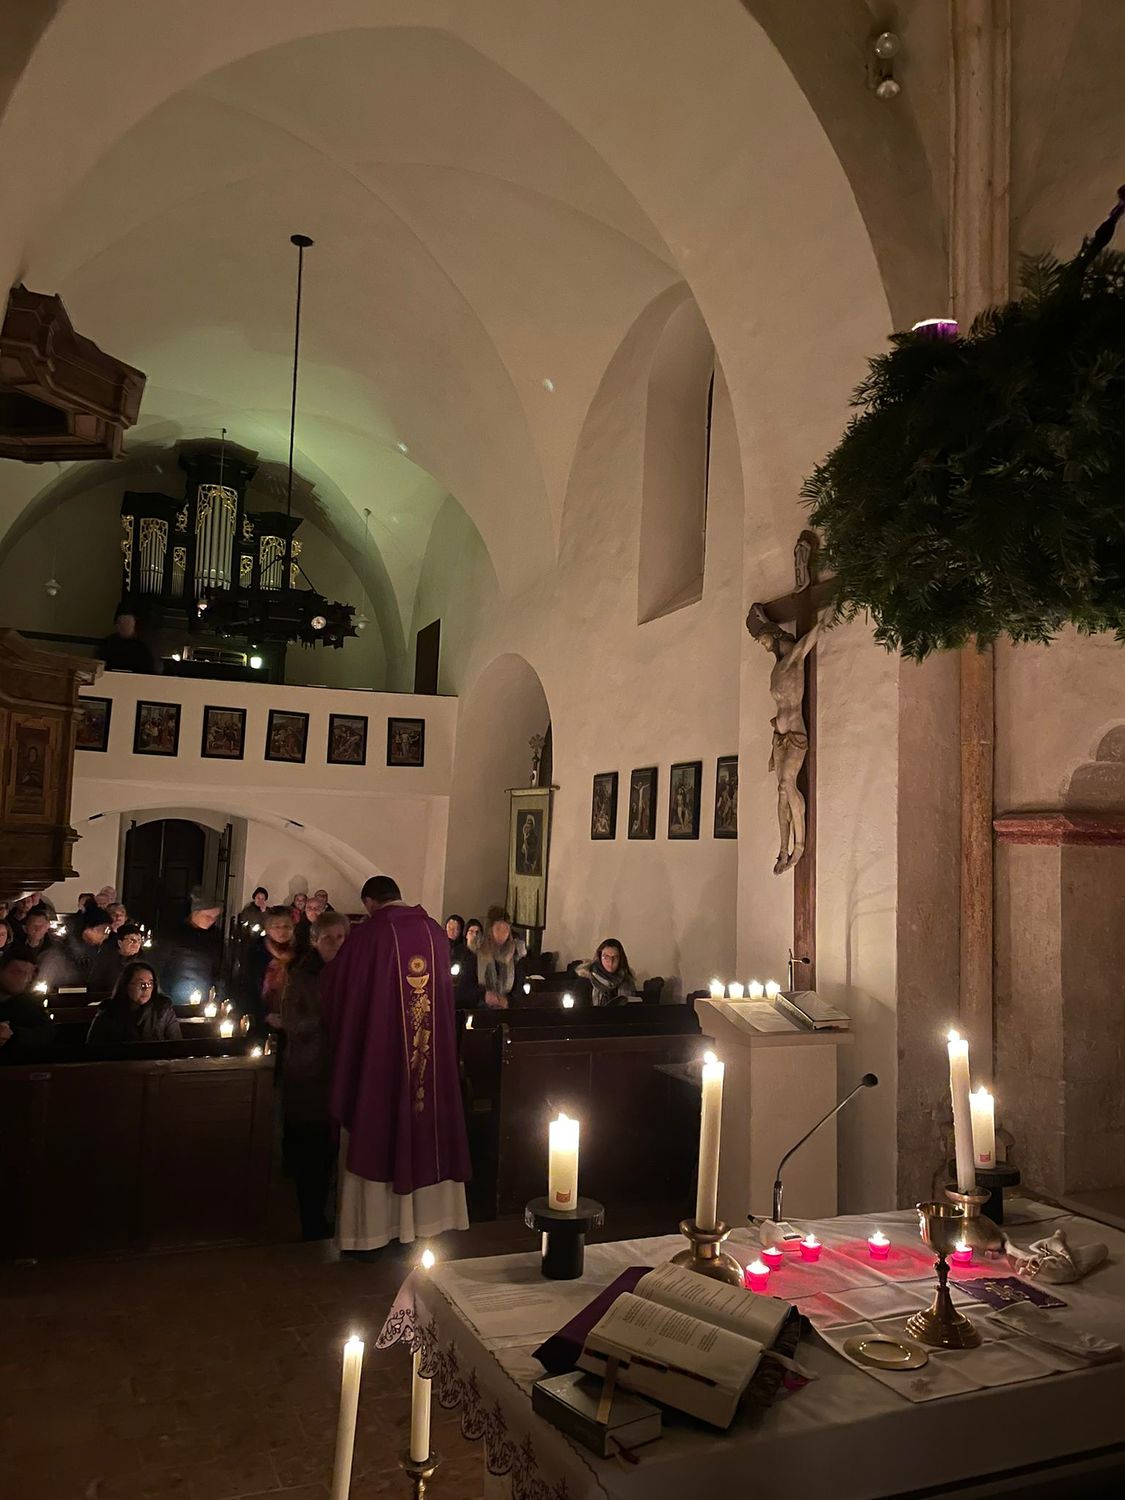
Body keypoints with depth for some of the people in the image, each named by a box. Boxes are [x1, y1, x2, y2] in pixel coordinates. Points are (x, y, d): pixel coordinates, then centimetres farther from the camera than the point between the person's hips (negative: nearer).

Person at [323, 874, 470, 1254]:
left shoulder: (367, 936, -11)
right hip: (433, 1057, 4)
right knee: (423, 1133, 14)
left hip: (377, 1054, -4)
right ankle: (419, 1218, 24)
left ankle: (371, 1228, 16)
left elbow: (335, 990, 0)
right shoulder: (436, 933, 0)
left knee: (374, 1136, 8)